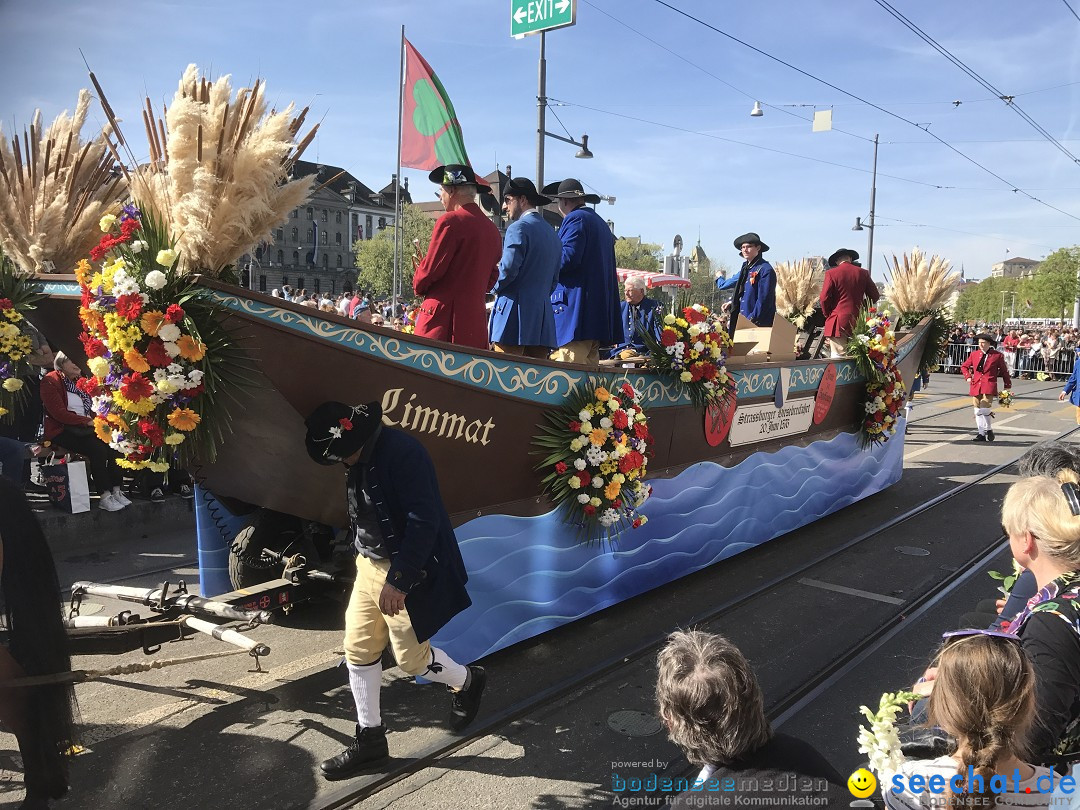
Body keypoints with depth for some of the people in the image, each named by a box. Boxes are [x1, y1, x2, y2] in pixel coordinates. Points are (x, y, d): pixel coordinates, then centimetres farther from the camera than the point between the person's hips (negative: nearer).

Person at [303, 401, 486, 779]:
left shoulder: (403, 453, -24)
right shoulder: (361, 460, 5)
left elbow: (424, 523, -27)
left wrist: (398, 581, -26)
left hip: (408, 573, -9)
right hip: (370, 566, 9)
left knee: (411, 657, 4)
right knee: (358, 649, 10)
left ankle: (468, 681, 34)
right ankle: (369, 738, 25)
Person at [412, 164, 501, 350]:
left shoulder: (451, 221, -10)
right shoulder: (491, 228, 13)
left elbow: (431, 267, -10)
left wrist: (418, 286, 8)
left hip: (443, 316, -7)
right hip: (476, 319, 8)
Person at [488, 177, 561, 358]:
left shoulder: (519, 228, -5)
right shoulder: (553, 234, 20)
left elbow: (508, 268, -16)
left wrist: (496, 289, 1)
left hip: (516, 311, -8)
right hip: (543, 316, 8)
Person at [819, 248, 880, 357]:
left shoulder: (831, 273, -4)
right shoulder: (863, 273, 7)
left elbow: (824, 298, -9)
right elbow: (874, 296, 9)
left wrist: (827, 315, 6)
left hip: (838, 322, -4)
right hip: (858, 321, 4)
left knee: (838, 356, -5)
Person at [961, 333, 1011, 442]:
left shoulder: (998, 355, 2)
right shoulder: (974, 354, 11)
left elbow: (1004, 371, 10)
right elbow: (964, 366, 24)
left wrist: (1007, 386, 10)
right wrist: (968, 377, 9)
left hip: (989, 385, -4)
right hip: (976, 385, 4)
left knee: (985, 408, -14)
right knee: (978, 411, 6)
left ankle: (988, 430, 9)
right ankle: (981, 434, 13)